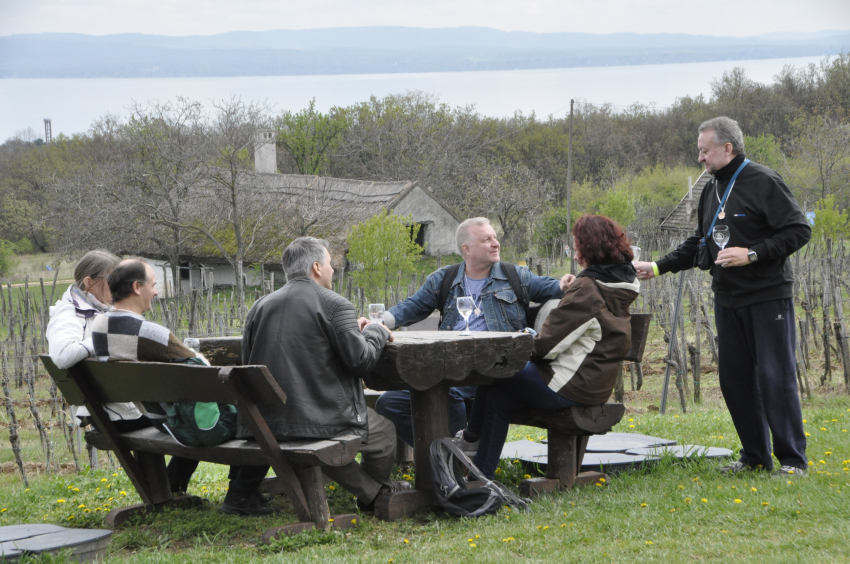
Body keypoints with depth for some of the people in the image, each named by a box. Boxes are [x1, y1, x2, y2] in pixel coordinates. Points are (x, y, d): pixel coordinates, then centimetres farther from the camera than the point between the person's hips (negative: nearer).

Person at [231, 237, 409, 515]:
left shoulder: (260, 306, 8)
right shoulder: (334, 304, -8)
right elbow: (360, 360, -11)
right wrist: (376, 332, 12)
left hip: (265, 423, 6)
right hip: (322, 418, -6)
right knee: (384, 432, 18)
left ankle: (371, 492, 32)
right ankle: (376, 495, 37)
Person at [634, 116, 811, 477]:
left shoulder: (762, 182, -9)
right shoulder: (711, 190, 15)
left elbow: (798, 230, -13)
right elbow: (698, 244, 23)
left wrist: (752, 253, -20)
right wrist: (659, 267, 13)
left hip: (768, 297, -8)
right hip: (728, 299, 8)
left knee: (775, 376, -7)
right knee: (734, 378, 8)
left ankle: (793, 460, 1)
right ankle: (755, 456, 18)